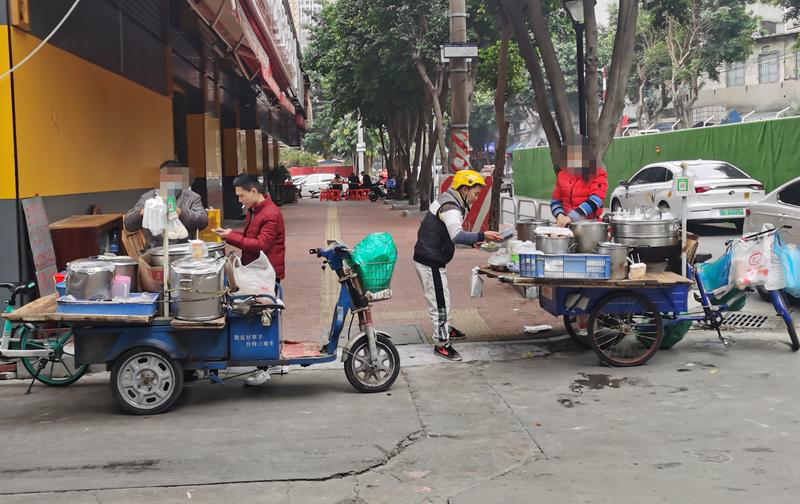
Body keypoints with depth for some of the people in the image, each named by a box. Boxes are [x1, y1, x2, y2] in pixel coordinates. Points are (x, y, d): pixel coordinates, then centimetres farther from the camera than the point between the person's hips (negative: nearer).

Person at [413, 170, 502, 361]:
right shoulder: (450, 207, -21)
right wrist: (482, 236, -37)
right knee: (440, 302, -3)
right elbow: (457, 236, -35)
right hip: (430, 261, -11)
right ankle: (442, 343, 7)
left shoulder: (451, 203, 13)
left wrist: (473, 242, 10)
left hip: (430, 259, 11)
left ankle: (445, 328, 45)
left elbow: (450, 236, 19)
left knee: (442, 297, 26)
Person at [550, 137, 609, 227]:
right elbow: (555, 201, 18)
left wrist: (572, 217, -23)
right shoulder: (562, 174, 15)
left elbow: (595, 200, -13)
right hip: (566, 225, 3)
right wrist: (560, 215, -5)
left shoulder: (598, 175, 1)